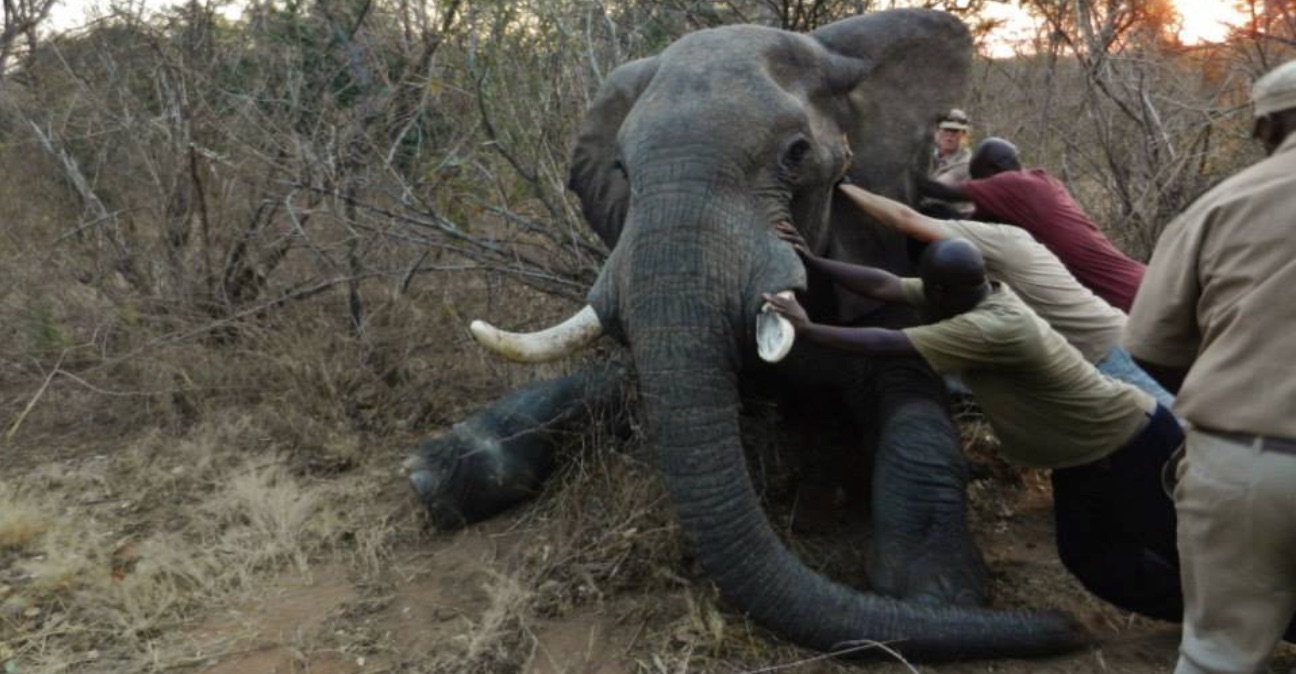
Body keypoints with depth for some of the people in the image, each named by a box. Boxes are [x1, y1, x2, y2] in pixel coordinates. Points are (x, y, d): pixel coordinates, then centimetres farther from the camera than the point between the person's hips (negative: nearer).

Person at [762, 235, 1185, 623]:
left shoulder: (989, 330, -35)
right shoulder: (973, 293, -7)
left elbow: (886, 344, -35)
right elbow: (885, 286, -7)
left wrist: (806, 329, -28)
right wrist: (814, 263, -8)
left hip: (1133, 443, -9)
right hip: (1082, 454, 9)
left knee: (1181, 551, 2)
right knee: (1086, 557, 14)